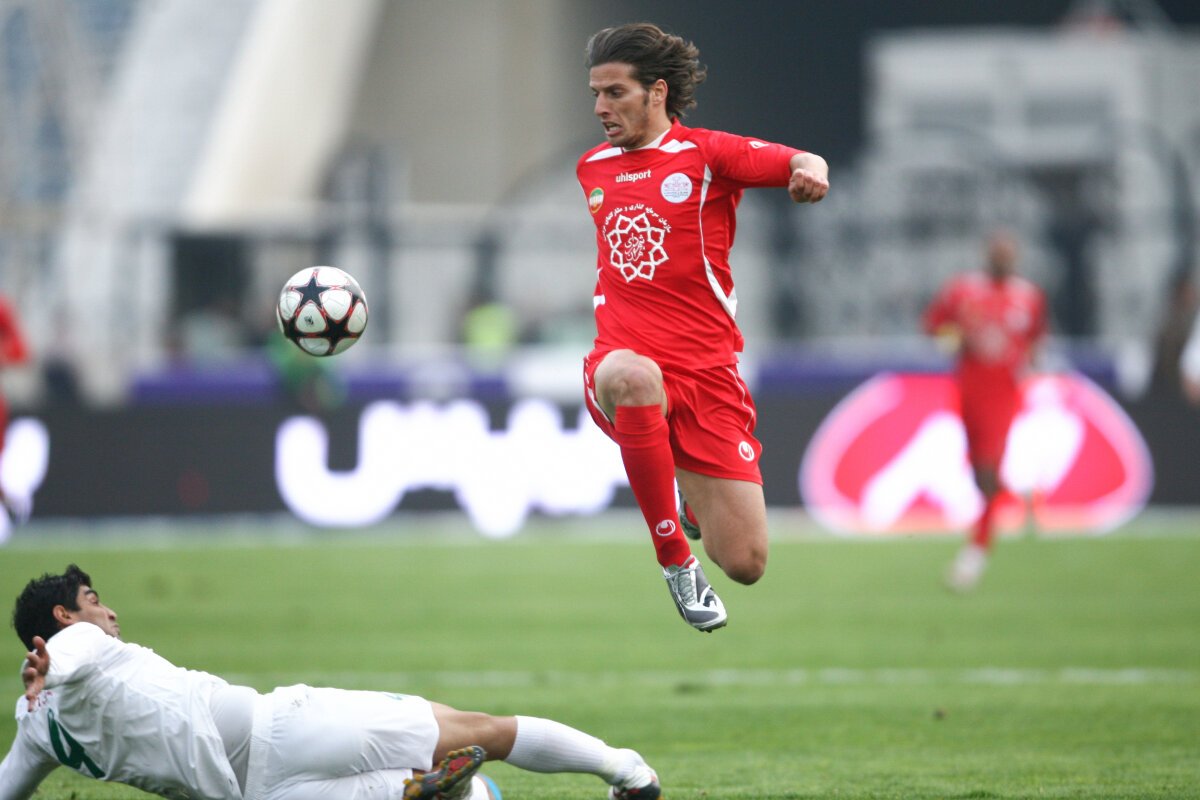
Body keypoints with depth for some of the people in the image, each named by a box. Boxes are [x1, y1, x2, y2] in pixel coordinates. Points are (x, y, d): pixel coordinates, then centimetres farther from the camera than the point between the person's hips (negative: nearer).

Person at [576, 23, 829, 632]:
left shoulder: (704, 153, 0)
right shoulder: (591, 168, 14)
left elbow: (800, 163, -15)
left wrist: (809, 169, -36)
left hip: (706, 371, -1)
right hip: (622, 353, 1)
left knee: (745, 565, -6)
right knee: (632, 376, -41)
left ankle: (695, 497, 34)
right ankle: (674, 558, -25)